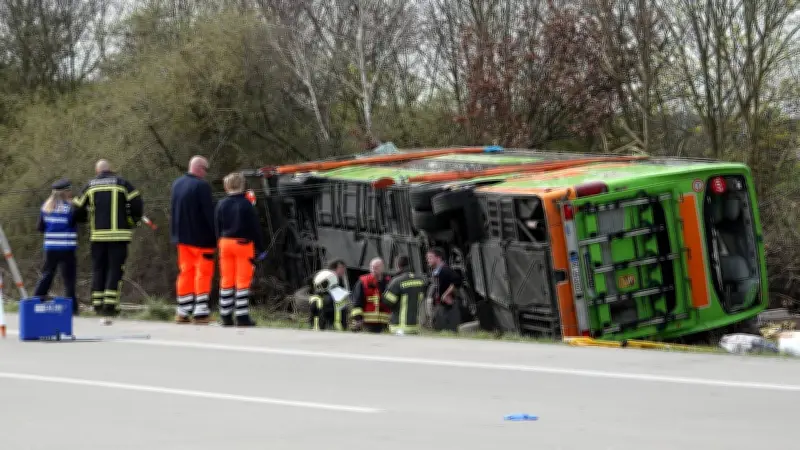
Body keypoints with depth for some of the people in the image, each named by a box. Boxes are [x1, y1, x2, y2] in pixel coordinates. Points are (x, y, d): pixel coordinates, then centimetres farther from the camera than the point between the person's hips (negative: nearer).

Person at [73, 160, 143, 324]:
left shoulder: (90, 186, 10)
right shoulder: (122, 183, 4)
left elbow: (77, 210, 10)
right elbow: (137, 204, -4)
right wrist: (132, 222, 11)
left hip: (98, 235, 2)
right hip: (119, 235, -2)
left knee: (98, 269, 11)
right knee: (115, 270, -3)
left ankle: (98, 304, 9)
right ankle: (109, 309, -13)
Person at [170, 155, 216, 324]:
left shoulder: (177, 184, 9)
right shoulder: (201, 186, -18)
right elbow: (209, 213, -19)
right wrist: (217, 235, -13)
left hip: (182, 237, 7)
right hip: (201, 238, -7)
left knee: (186, 272, 13)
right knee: (204, 273, -1)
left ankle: (182, 312, 13)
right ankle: (200, 312, -6)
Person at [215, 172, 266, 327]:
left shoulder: (221, 205, 5)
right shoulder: (246, 205, -10)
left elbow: (217, 228, 9)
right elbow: (255, 228, -9)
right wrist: (260, 248, -3)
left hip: (225, 243, 5)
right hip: (243, 244, -5)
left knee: (226, 280, 10)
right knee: (243, 281, -3)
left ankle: (225, 316, 10)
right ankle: (242, 317, -6)